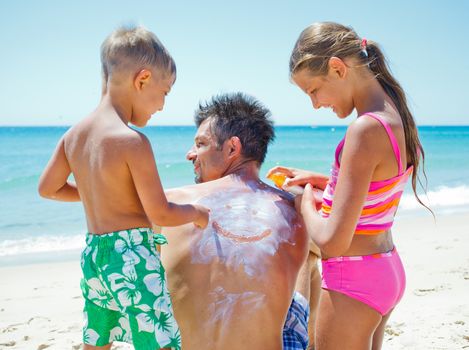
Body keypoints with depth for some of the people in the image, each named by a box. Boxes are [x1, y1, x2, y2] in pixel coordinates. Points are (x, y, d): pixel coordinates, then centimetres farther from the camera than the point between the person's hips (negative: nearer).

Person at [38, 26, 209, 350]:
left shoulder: (73, 135, 3)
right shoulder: (133, 141, -19)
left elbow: (48, 188, 15)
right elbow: (161, 214, -16)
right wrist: (198, 212, 2)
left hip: (92, 256, 8)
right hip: (133, 260, -8)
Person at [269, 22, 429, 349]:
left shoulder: (366, 129, -25)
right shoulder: (397, 118, 3)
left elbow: (333, 241, -27)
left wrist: (306, 203, -8)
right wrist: (318, 180, 12)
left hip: (353, 283, -9)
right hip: (387, 272, 9)